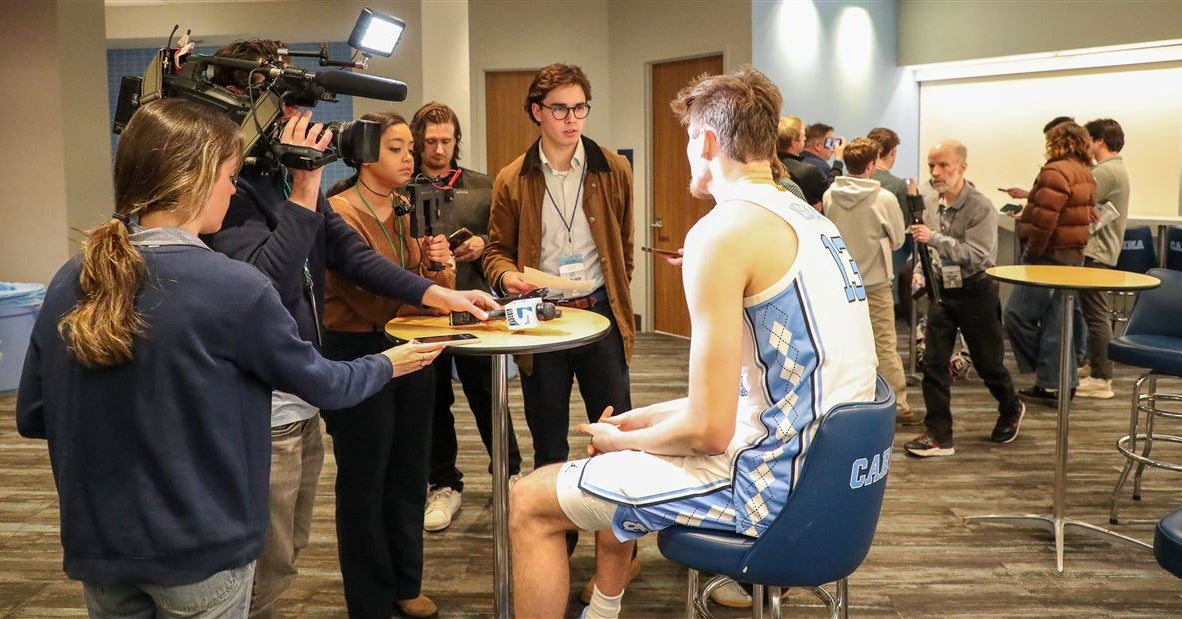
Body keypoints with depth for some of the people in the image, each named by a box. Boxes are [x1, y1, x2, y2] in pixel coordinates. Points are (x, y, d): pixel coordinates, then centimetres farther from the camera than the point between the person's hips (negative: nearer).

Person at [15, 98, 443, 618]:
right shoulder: (232, 288, -19)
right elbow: (317, 382, -6)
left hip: (96, 544, 5)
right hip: (201, 549, -4)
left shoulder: (68, 284, -4)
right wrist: (388, 364, 12)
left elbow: (32, 416, 4)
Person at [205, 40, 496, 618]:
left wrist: (440, 294, 1)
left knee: (286, 555, 21)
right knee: (264, 568, 2)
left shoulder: (287, 175, 10)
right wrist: (304, 189, -24)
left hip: (302, 404, 9)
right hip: (263, 415, -9)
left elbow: (354, 254, 9)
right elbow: (267, 279, -28)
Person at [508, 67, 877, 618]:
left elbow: (708, 429, -21)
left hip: (770, 484, -9)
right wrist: (647, 418, 14)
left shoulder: (723, 230, -19)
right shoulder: (808, 219, 9)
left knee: (529, 502, 0)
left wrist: (621, 440, -1)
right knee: (619, 456, 29)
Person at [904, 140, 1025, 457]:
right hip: (941, 290, 5)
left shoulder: (981, 207, -18)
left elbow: (978, 255, -27)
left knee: (988, 362, 10)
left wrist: (934, 238, -34)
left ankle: (1011, 409, 39)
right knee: (933, 362, -2)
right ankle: (939, 435, 3)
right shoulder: (929, 202, 0)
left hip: (975, 292, -5)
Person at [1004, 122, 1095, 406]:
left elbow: (1045, 218, -23)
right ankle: (1058, 382, 14)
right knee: (1056, 320, 12)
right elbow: (1081, 216, 17)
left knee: (1018, 315, -1)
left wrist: (1032, 251, -15)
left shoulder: (1056, 171, -16)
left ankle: (1051, 382, 7)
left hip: (1049, 255, -10)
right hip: (1073, 255, 10)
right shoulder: (1086, 175, 16)